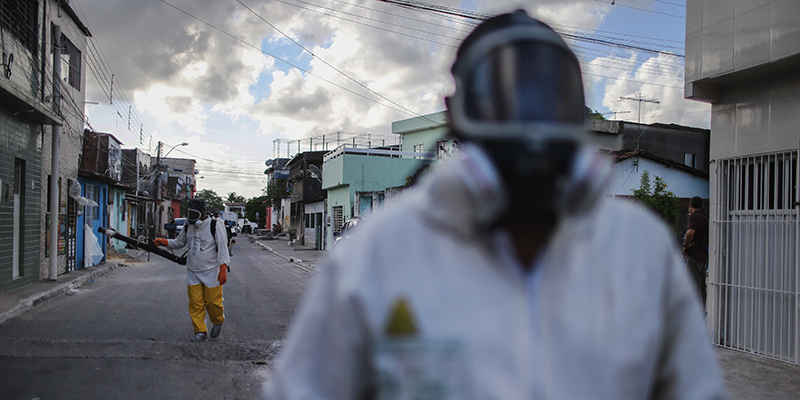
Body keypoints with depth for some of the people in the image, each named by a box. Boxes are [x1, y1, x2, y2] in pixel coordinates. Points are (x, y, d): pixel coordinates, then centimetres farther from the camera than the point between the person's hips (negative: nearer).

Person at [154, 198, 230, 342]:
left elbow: (222, 247, -11)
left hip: (211, 271, -5)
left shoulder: (215, 226, -10)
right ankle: (200, 332, 10)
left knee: (212, 301, -1)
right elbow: (179, 242, 22)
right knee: (195, 304, 0)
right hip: (193, 272, 5)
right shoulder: (189, 227, 8)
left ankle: (218, 322, 29)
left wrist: (223, 270, -17)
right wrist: (164, 242, 3)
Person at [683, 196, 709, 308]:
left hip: (693, 253, -8)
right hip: (703, 254, 8)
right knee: (701, 283, 14)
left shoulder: (693, 217, -10)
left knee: (694, 282, -8)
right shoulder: (705, 219, 16)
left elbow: (690, 232, -29)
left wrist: (685, 245, -17)